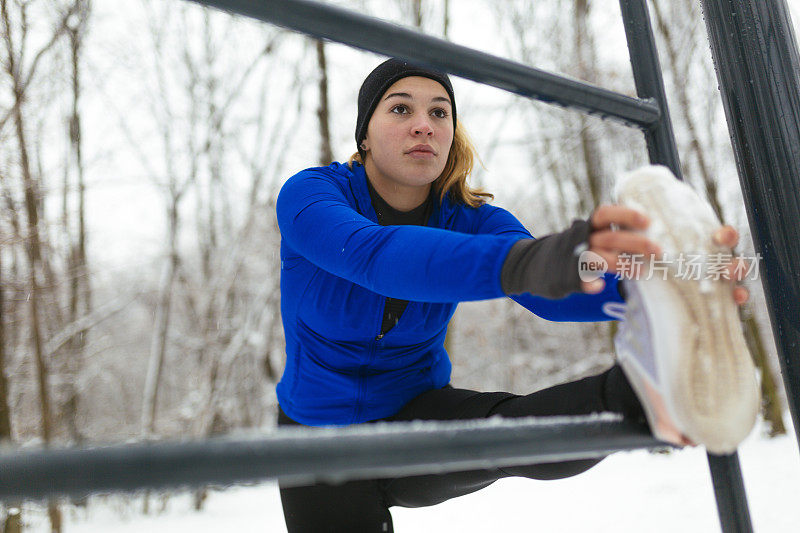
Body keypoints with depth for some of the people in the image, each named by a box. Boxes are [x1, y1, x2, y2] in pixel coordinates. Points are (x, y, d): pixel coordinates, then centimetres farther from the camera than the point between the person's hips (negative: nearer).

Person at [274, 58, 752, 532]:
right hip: (322, 421, 0)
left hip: (417, 409, 1)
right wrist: (530, 263, -60)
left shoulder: (470, 219, -10)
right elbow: (375, 256, -43)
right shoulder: (309, 195, -20)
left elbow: (552, 294, -29)